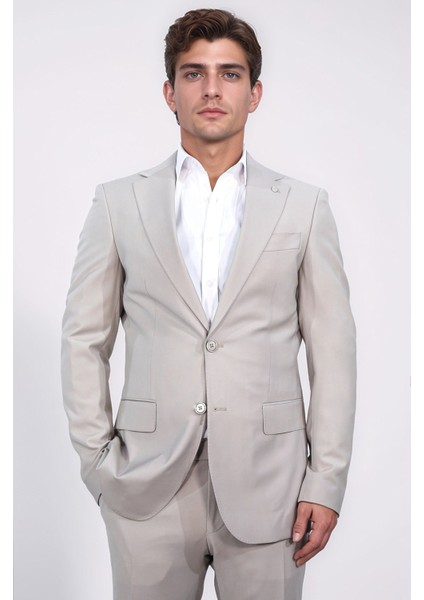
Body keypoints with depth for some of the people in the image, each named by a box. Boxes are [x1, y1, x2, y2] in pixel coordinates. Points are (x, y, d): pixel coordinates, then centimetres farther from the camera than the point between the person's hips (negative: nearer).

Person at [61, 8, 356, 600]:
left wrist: (326, 482, -2)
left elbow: (333, 350, 3)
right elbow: (84, 339, 7)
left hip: (266, 484, 0)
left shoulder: (305, 206, 5)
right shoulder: (118, 203, 6)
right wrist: (97, 460, 1)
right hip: (148, 485, 1)